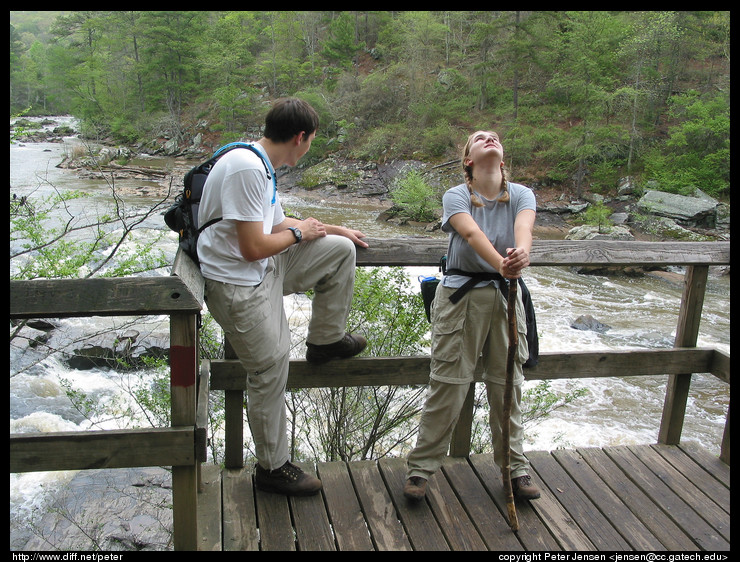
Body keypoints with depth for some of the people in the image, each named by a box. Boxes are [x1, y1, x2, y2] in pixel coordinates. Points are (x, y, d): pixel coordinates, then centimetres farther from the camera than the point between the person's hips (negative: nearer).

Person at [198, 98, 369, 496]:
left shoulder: (263, 166, 8)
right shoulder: (247, 169, -25)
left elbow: (277, 224, 19)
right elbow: (254, 247, -27)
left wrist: (335, 230, 24)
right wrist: (299, 232, -9)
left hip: (266, 270, 9)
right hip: (239, 287, -9)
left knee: (341, 249, 9)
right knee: (270, 373, 1)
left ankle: (325, 341, 22)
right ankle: (271, 468, 21)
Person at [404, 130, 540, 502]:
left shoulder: (521, 195, 2)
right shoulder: (456, 196, -5)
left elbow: (524, 228, -21)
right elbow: (472, 233, -26)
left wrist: (521, 253, -45)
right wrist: (500, 263, -45)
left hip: (506, 296, 3)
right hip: (461, 295, -3)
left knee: (508, 385, 11)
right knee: (447, 384, 0)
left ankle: (515, 466, 27)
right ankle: (421, 467, 14)